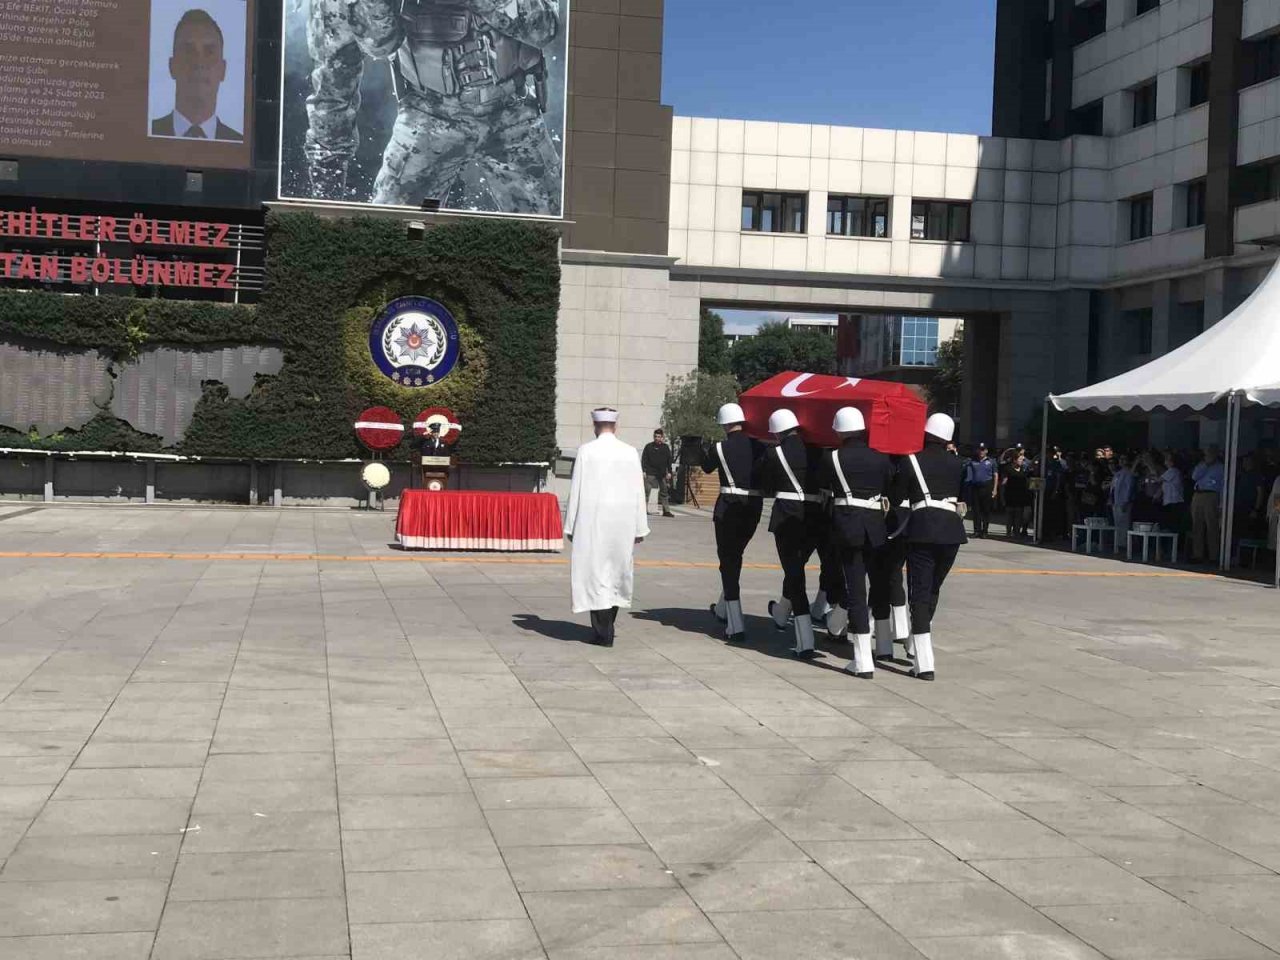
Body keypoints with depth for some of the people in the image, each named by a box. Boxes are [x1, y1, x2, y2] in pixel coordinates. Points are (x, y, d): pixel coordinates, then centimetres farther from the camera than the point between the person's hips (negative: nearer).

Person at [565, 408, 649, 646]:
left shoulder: (586, 451, -6)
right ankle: (607, 627, 22)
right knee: (617, 570, 15)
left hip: (592, 521, -2)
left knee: (596, 572, 2)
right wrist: (639, 528, 9)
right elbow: (638, 492, 3)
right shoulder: (630, 453, 1)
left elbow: (576, 490, -5)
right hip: (623, 523, 3)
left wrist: (570, 526, 2)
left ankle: (603, 633, 0)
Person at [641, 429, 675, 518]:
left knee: (664, 492, 8)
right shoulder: (648, 447, 1)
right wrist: (643, 471, -7)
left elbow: (669, 460, 10)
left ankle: (666, 511, 14)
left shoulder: (665, 447, 8)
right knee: (646, 491, -9)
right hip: (650, 473, -3)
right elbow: (643, 459, 1)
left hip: (662, 474, 3)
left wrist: (669, 472, 3)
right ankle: (644, 509, -6)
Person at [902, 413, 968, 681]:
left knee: (920, 593, -4)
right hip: (952, 529, 4)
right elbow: (961, 496, 14)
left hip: (922, 528, -3)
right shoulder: (956, 465, 13)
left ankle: (924, 663, -14)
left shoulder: (912, 461, 2)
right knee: (933, 590, 19)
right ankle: (917, 647, 28)